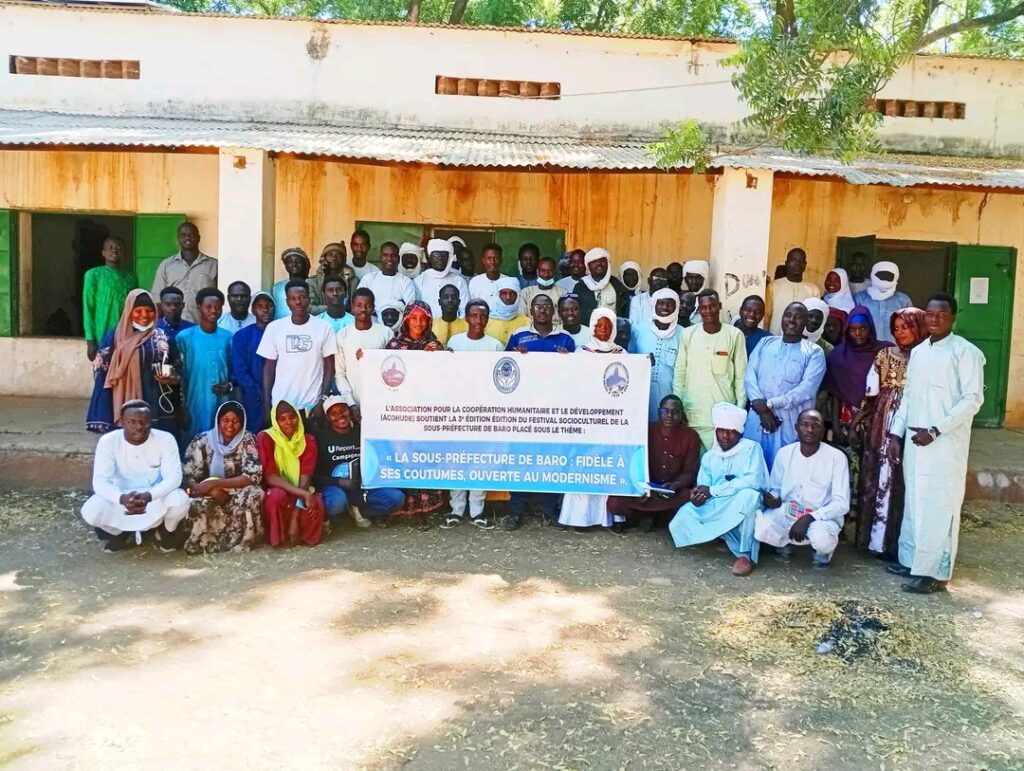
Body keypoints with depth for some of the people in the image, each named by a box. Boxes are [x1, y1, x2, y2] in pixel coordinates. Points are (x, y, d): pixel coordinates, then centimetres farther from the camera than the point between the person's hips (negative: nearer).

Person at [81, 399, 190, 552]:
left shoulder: (165, 439, -19)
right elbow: (100, 481, -22)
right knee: (90, 511, -26)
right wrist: (122, 498, -44)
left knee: (180, 501, -32)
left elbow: (174, 477, -23)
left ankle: (165, 531, 5)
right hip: (122, 498, 1)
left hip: (156, 498, -1)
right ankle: (119, 533, 10)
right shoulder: (108, 441, -17)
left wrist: (148, 496, -42)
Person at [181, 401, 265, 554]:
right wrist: (213, 491, -26)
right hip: (209, 495, 0)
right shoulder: (202, 441, -4)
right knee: (198, 504, -35)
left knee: (255, 494, -32)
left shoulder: (247, 440, -6)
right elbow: (187, 477, -6)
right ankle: (201, 544, -13)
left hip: (237, 494, 0)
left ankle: (239, 543, -19)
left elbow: (253, 476, -17)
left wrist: (214, 483, -25)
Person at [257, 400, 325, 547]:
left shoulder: (308, 441, -6)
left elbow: (305, 478, -14)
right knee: (277, 496, -37)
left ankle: (303, 535, -1)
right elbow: (270, 477, -20)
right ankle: (277, 537, -11)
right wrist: (303, 494, -32)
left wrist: (295, 518, -26)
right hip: (274, 491, -2)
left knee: (316, 504, -32)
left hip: (300, 493, 2)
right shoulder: (266, 438, -14)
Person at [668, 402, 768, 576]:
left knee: (748, 495, -38)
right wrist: (698, 498, -24)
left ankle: (748, 554, -23)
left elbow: (754, 481, -21)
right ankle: (741, 551, -18)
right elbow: (703, 488, 4)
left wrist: (712, 491, -19)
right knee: (685, 514, -21)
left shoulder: (751, 448, -5)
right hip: (716, 509, 5)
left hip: (743, 508, -5)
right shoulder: (709, 457, 11)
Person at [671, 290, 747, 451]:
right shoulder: (688, 334, 2)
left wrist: (740, 409, -1)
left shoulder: (735, 335, -1)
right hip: (692, 412, 1)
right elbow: (679, 372, 7)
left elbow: (741, 375, 2)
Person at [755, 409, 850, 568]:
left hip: (822, 516, -2)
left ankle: (822, 550, 4)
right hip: (786, 512, 3)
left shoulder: (836, 457, -12)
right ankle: (787, 542, 8)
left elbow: (842, 503, -15)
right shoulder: (784, 453, -2)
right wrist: (772, 499, -16)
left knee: (822, 539, -37)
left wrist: (809, 518, -27)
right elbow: (775, 488, 9)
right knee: (758, 526, -27)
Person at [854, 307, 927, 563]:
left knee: (902, 482, 0)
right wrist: (858, 420, 2)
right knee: (878, 477, 5)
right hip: (882, 424, 3)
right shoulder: (885, 355, 9)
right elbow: (871, 393, 8)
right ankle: (876, 538, 14)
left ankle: (895, 542, 9)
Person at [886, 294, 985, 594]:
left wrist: (936, 430, -17)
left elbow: (973, 399, -12)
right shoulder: (918, 352, 14)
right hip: (915, 441, 6)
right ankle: (911, 559, 24)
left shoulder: (966, 352, -7)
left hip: (946, 444, -6)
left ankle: (935, 572, 3)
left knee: (939, 506, -4)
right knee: (914, 502, 13)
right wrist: (896, 434, 10)